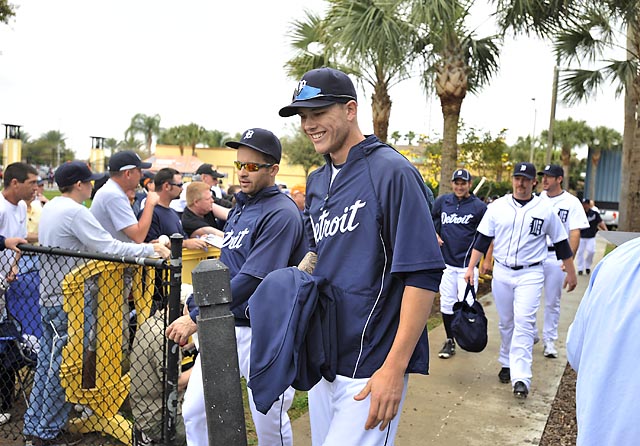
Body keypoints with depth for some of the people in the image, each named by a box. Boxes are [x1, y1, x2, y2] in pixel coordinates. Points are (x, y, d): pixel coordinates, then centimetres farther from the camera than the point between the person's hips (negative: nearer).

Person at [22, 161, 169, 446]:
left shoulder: (50, 208, 10)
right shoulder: (75, 212, -20)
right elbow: (109, 247, -24)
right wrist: (152, 249, -17)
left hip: (48, 296, 10)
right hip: (67, 302, -10)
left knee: (47, 362, 17)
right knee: (62, 368, 2)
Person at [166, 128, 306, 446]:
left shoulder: (281, 214, -16)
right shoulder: (238, 209, 12)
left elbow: (252, 279, -24)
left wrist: (197, 318, -24)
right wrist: (194, 307, 14)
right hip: (224, 324, 8)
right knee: (194, 410, 8)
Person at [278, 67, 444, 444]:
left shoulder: (392, 172, -14)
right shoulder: (317, 182, 11)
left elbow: (423, 275, -19)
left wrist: (394, 368, -21)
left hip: (372, 368, -8)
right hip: (322, 359, 8)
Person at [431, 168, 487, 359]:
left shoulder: (479, 206, -3)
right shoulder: (442, 201, 6)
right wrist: (434, 234, 5)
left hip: (468, 264, -3)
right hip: (446, 262, 3)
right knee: (447, 303, 7)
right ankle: (450, 341, 19)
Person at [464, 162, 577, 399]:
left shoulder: (545, 210, -1)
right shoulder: (497, 206, 2)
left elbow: (561, 244, 7)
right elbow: (482, 239, 3)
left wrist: (571, 272, 9)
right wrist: (471, 267, -2)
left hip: (530, 274, -2)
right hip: (501, 272, 2)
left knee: (524, 323, -12)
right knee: (505, 322, 12)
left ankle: (521, 377, -11)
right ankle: (508, 363, 30)